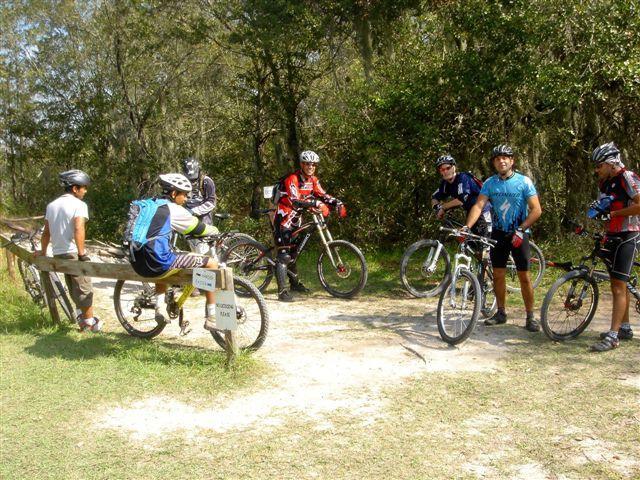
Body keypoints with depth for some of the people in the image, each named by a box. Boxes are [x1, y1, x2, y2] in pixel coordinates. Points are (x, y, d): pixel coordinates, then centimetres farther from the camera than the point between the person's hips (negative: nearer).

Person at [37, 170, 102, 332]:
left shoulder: (51, 205, 11)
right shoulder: (79, 204, -11)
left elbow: (46, 232, 13)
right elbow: (79, 229, -24)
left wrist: (43, 251, 23)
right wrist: (82, 253, -22)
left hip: (58, 253, 7)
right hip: (73, 252, -7)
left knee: (73, 286, 20)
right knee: (84, 288, 4)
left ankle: (80, 316, 29)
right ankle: (90, 322, 12)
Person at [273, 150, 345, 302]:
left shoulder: (312, 180, 2)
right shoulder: (292, 179, -23)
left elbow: (322, 195, -4)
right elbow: (295, 201, -35)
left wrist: (338, 203, -20)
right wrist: (317, 204, -43)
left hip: (295, 218, 8)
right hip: (283, 218, -8)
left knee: (293, 252, 21)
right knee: (284, 254, -14)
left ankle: (295, 283, 36)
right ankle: (282, 291, -15)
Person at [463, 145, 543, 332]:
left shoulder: (524, 181, -8)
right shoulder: (490, 183, 1)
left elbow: (536, 210, -11)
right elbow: (478, 205, -9)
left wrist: (521, 229, -20)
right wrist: (467, 226, -25)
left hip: (518, 234, -3)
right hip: (498, 233, 3)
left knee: (524, 277, -3)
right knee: (498, 274, 7)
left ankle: (530, 317, 6)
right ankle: (501, 313, 20)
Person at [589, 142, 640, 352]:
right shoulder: (604, 183, 13)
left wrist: (613, 213, -19)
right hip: (612, 237, 9)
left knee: (619, 286, -11)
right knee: (618, 285, 15)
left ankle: (613, 336, -11)